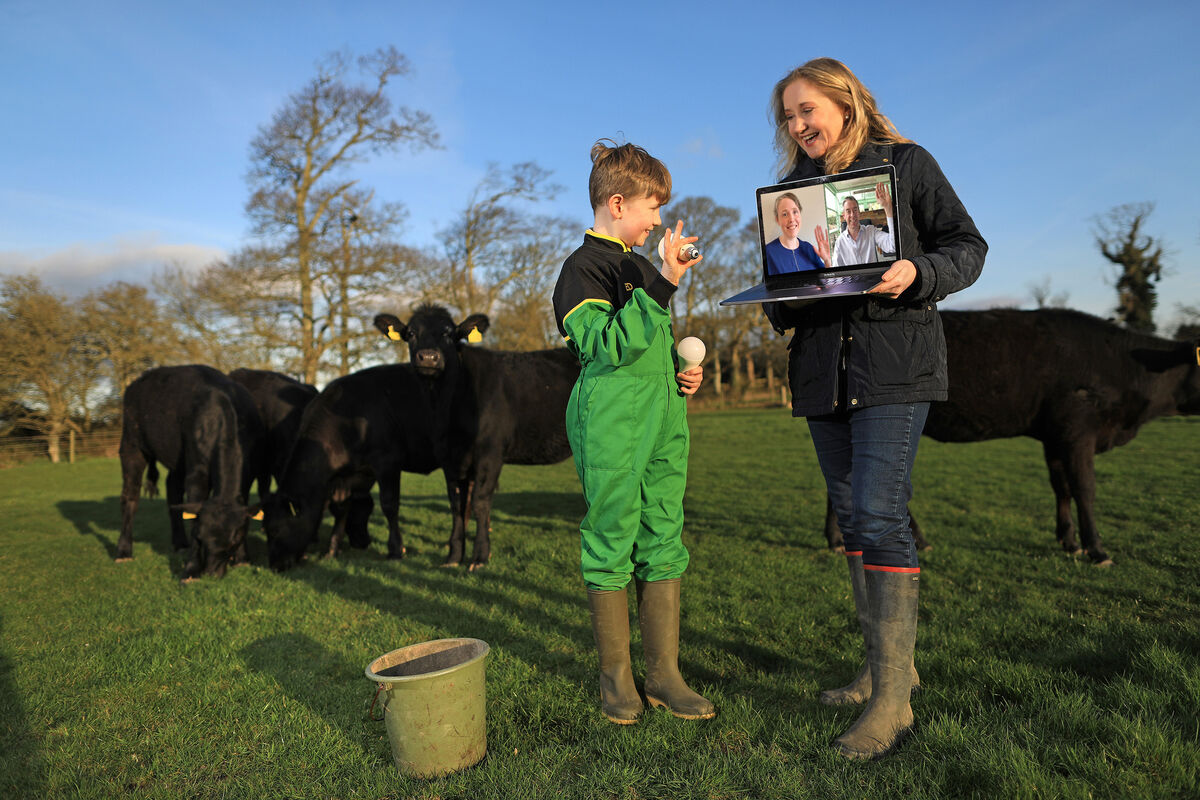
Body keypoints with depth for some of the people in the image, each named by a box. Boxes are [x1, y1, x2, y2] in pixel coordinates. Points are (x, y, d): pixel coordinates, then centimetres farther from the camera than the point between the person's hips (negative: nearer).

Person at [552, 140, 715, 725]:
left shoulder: (643, 269, 20)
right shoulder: (582, 267, -6)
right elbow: (606, 346, -21)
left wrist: (682, 371, 12)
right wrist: (663, 286, -25)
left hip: (663, 424, 8)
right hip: (610, 428, -8)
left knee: (664, 544, 8)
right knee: (611, 547, 1)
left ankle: (664, 673, 18)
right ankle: (615, 675, 17)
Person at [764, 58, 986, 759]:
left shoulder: (906, 163, 5)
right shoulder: (793, 186, 18)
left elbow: (967, 246, 5)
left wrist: (918, 273, -16)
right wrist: (779, 304, -2)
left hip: (894, 363, -5)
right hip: (821, 370, 6)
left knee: (879, 515, -15)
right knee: (853, 519, 9)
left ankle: (893, 698, -6)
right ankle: (887, 663, 23)